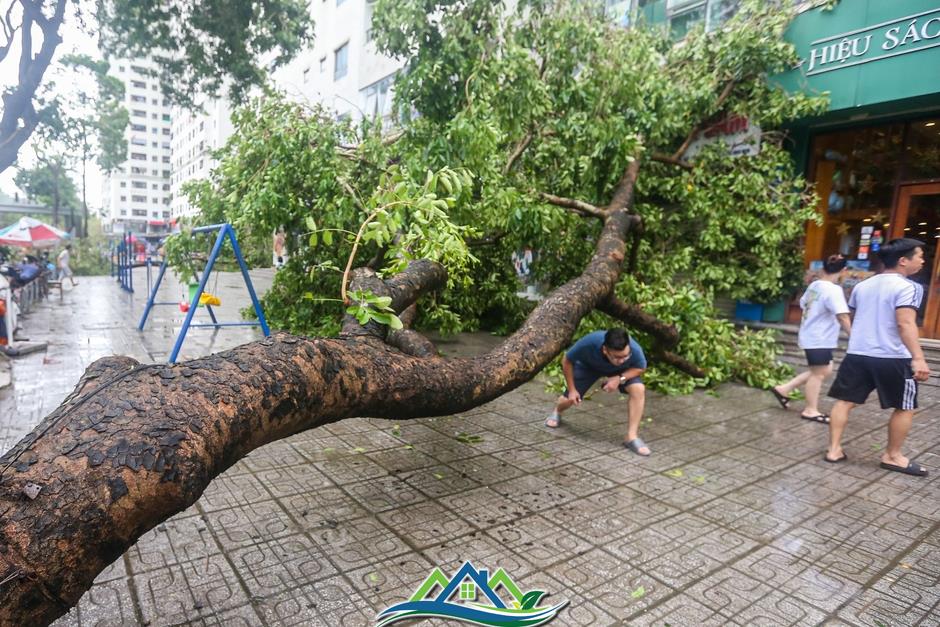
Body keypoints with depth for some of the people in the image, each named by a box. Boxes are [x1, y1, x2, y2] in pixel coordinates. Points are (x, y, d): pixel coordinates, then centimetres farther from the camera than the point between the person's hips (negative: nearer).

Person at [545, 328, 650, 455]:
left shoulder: (634, 350, -42)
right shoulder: (589, 343, -43)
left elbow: (641, 368, -16)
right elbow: (566, 361, -22)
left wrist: (620, 378, -34)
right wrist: (572, 389, -17)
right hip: (589, 365, 0)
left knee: (639, 389, -26)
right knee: (569, 399, 2)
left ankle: (632, 437, -15)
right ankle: (557, 412, 41)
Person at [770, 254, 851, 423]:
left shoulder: (814, 285, 8)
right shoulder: (833, 289, -18)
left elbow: (803, 304, 21)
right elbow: (842, 315, -25)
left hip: (812, 336, 9)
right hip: (819, 339, -9)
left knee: (825, 370, 18)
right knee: (818, 374, 1)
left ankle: (784, 389, 19)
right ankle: (811, 410, 10)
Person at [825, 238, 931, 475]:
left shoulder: (862, 286, 12)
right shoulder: (907, 287, -10)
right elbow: (905, 324, -22)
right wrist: (918, 358, -26)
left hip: (857, 354, 6)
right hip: (893, 358, -6)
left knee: (844, 401, 8)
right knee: (905, 408, 11)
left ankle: (834, 450, 9)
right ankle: (892, 456, 19)